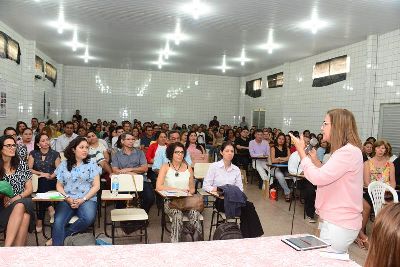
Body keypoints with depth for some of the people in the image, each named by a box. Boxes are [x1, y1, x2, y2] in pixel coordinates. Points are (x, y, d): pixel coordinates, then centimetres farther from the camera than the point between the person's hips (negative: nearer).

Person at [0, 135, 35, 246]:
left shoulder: (21, 164, 7)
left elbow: (29, 189, 7)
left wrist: (16, 198, -10)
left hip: (22, 201, 1)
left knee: (20, 207, -36)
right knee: (24, 217, -34)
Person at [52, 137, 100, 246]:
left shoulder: (91, 165, 8)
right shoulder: (64, 165, 14)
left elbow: (96, 186, 2)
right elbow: (59, 186, 12)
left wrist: (82, 200, -10)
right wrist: (67, 198, -7)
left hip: (87, 199, -1)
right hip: (67, 200, 1)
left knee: (89, 218, -32)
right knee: (58, 222, -29)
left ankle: (64, 234, -10)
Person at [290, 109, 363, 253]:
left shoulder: (349, 151, -19)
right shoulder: (344, 151, 14)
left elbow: (318, 178, -26)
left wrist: (301, 151, -16)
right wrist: (314, 159, 11)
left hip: (339, 225, -10)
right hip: (336, 220, 10)